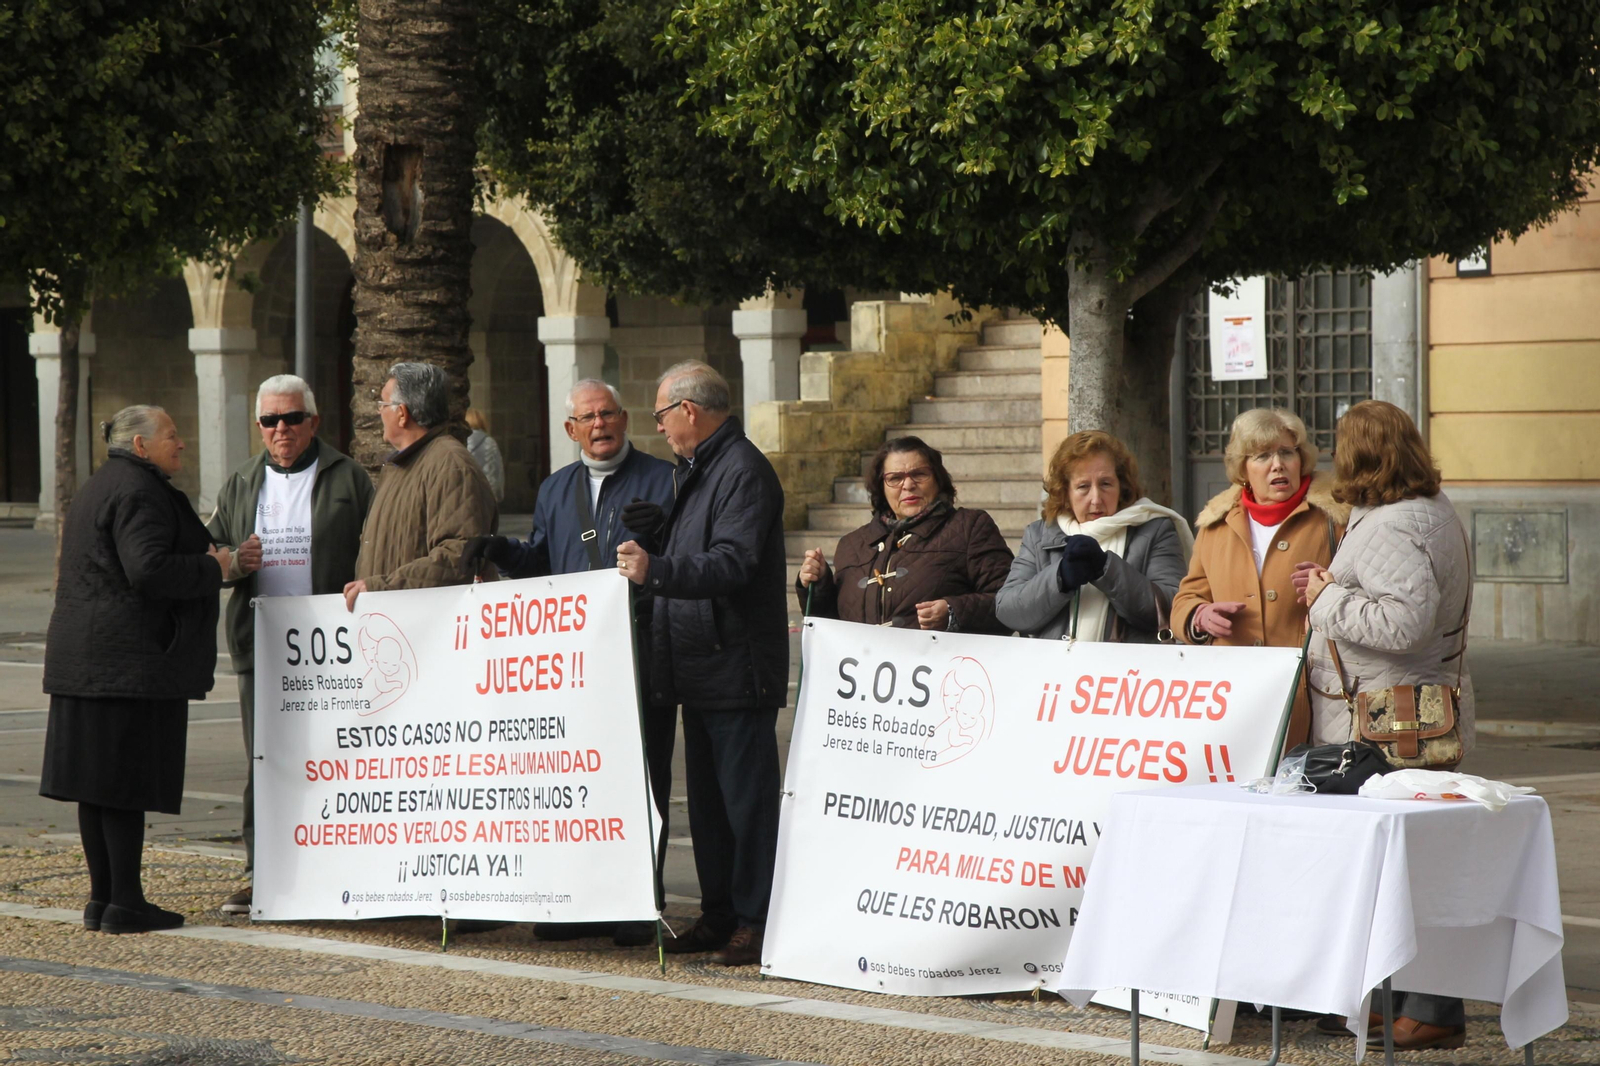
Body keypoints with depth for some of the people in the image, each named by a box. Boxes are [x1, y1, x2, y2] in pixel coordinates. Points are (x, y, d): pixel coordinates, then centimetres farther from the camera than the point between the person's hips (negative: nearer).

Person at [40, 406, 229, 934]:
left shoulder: (97, 489, 20)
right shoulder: (138, 493, -13)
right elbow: (150, 570, -24)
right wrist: (213, 567, -11)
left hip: (85, 659, 10)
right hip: (129, 659, -10)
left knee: (98, 781, 10)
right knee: (127, 781, -7)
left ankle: (102, 897, 14)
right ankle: (125, 904, -5)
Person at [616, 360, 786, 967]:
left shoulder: (743, 471, -14)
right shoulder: (699, 468, 18)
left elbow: (732, 564, -26)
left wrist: (657, 570, -36)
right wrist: (656, 532, 7)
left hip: (738, 667, -10)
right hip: (701, 668, 10)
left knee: (746, 798, -6)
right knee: (707, 799, 13)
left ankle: (754, 923, -3)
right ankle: (719, 916, 20)